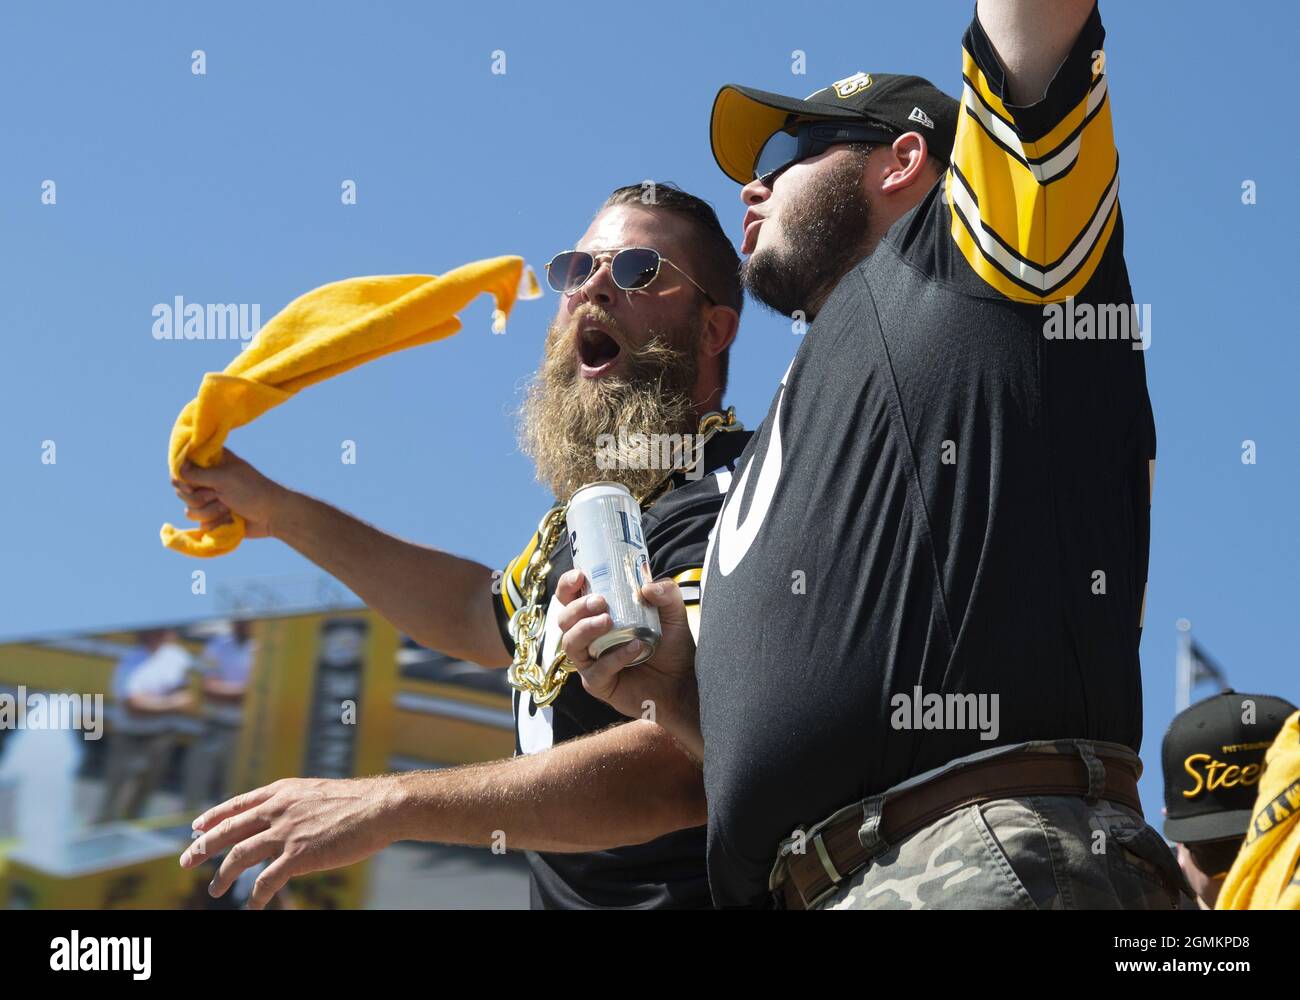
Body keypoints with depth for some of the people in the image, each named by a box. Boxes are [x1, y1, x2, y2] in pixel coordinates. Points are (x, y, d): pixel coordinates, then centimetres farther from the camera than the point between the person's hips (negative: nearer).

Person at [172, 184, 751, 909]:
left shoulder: (717, 503, -16)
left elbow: (689, 764, -28)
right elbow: (492, 616, 34)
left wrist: (388, 806, -27)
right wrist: (281, 514, 25)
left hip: (678, 893, -8)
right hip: (563, 892, 8)